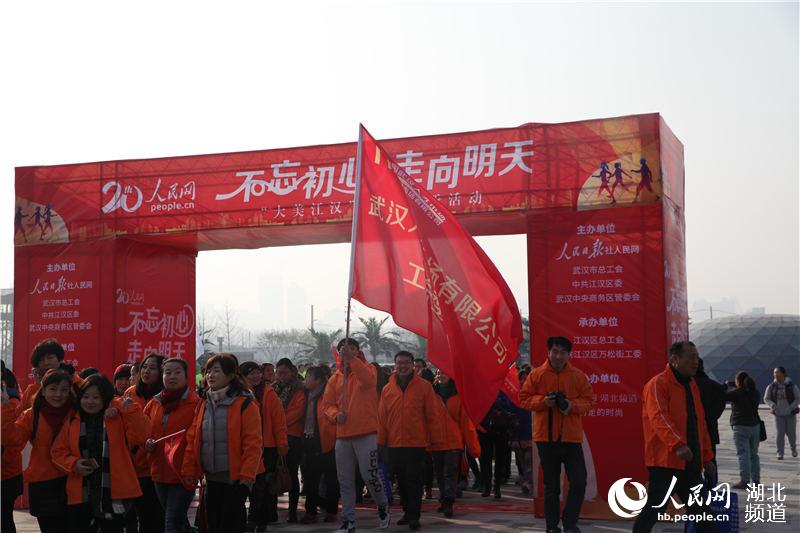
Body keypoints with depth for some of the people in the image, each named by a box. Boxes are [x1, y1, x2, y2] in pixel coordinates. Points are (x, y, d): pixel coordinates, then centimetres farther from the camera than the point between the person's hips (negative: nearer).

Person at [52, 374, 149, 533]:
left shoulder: (119, 415, -1)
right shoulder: (73, 421, 7)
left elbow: (140, 436, -14)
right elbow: (59, 451, 10)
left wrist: (131, 410, -24)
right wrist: (73, 464, -8)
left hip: (114, 493, -2)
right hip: (81, 496, 2)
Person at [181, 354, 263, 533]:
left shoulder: (245, 404, -9)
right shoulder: (203, 404, 10)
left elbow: (252, 444, -13)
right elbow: (192, 440, 9)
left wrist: (246, 477, -17)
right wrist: (189, 472, 2)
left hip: (234, 478, -6)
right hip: (211, 478, 6)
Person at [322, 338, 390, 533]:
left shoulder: (367, 368, 0)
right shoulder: (335, 377, 12)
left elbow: (369, 380, -24)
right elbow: (327, 403, 12)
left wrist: (352, 359, -32)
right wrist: (336, 414, -9)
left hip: (366, 433, -4)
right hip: (343, 434, 5)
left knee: (370, 474, -7)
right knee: (345, 480, 8)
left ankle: (383, 507, 20)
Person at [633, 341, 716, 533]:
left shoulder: (692, 385, 17)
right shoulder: (658, 384, -10)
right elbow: (659, 417, -25)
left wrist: (707, 457, 21)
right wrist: (677, 444, -37)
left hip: (691, 464, 8)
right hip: (665, 461, -8)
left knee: (700, 510, 12)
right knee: (655, 508, -6)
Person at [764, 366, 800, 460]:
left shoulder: (792, 386, -11)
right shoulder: (771, 386, -5)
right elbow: (766, 399, 5)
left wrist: (791, 407, -19)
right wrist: (772, 405, -15)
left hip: (790, 414, -1)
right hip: (779, 414, 1)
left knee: (791, 433, -1)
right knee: (779, 433, -8)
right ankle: (780, 453, 3)